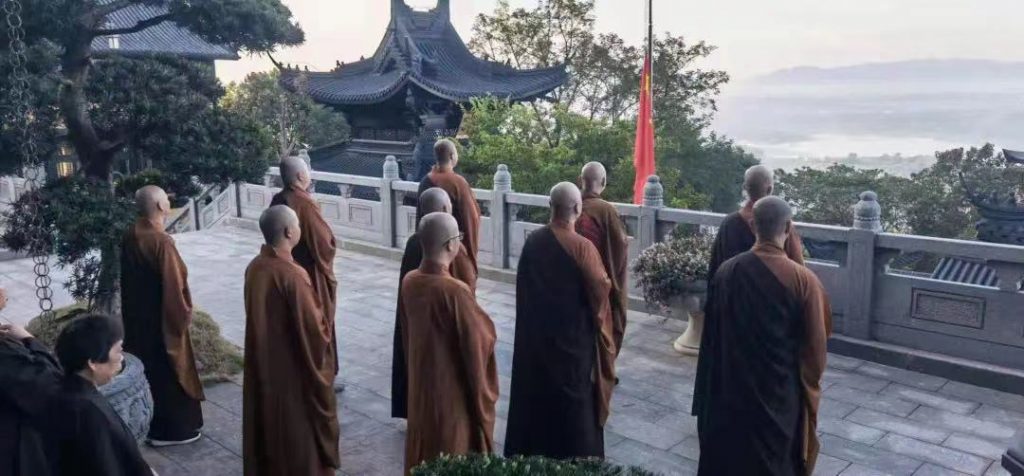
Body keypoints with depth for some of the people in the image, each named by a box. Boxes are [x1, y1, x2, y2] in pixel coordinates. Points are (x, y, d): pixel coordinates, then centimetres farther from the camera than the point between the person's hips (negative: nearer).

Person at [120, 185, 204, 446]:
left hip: (136, 316, 8)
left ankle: (146, 424, 30)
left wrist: (131, 309, 20)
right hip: (163, 319, -8)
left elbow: (127, 279, 11)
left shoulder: (129, 237, 1)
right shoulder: (161, 242, -24)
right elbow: (174, 285, -21)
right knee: (170, 372, 6)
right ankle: (174, 428, 16)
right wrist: (184, 314, -7)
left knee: (146, 369, 18)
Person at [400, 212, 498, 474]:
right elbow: (476, 344, -19)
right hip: (454, 391, -7)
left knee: (422, 455, 23)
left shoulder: (409, 282, -6)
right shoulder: (455, 291, -28)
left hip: (420, 385, 7)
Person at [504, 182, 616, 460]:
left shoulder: (533, 241, -4)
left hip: (535, 331, 5)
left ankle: (528, 451, 30)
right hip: (572, 335, -5)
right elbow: (600, 290, -15)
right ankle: (574, 455, 22)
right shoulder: (581, 247, -21)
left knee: (534, 391, 17)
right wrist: (605, 282, 6)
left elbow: (523, 286, 6)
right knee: (573, 397, 10)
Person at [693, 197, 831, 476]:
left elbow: (711, 336, 1)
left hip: (730, 389, 3)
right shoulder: (803, 280, -18)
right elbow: (816, 345, -9)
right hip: (780, 394, -2)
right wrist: (809, 385, 9)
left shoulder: (726, 272, -8)